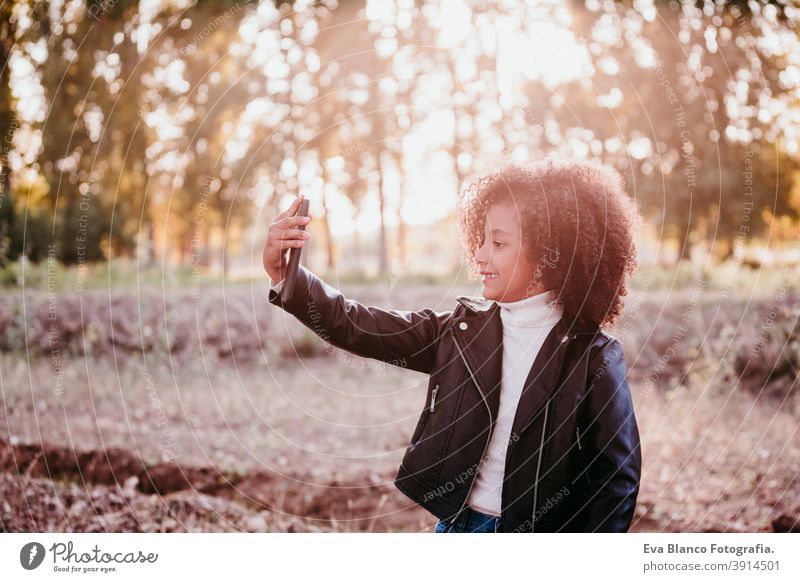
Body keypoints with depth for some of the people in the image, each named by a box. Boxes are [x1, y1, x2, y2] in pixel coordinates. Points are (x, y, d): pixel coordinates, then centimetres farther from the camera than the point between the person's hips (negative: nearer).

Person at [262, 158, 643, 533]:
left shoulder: (593, 358, -14)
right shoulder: (464, 328, -1)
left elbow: (617, 480, -11)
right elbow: (359, 328, -3)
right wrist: (284, 274, -13)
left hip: (539, 532, -4)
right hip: (457, 524, 4)